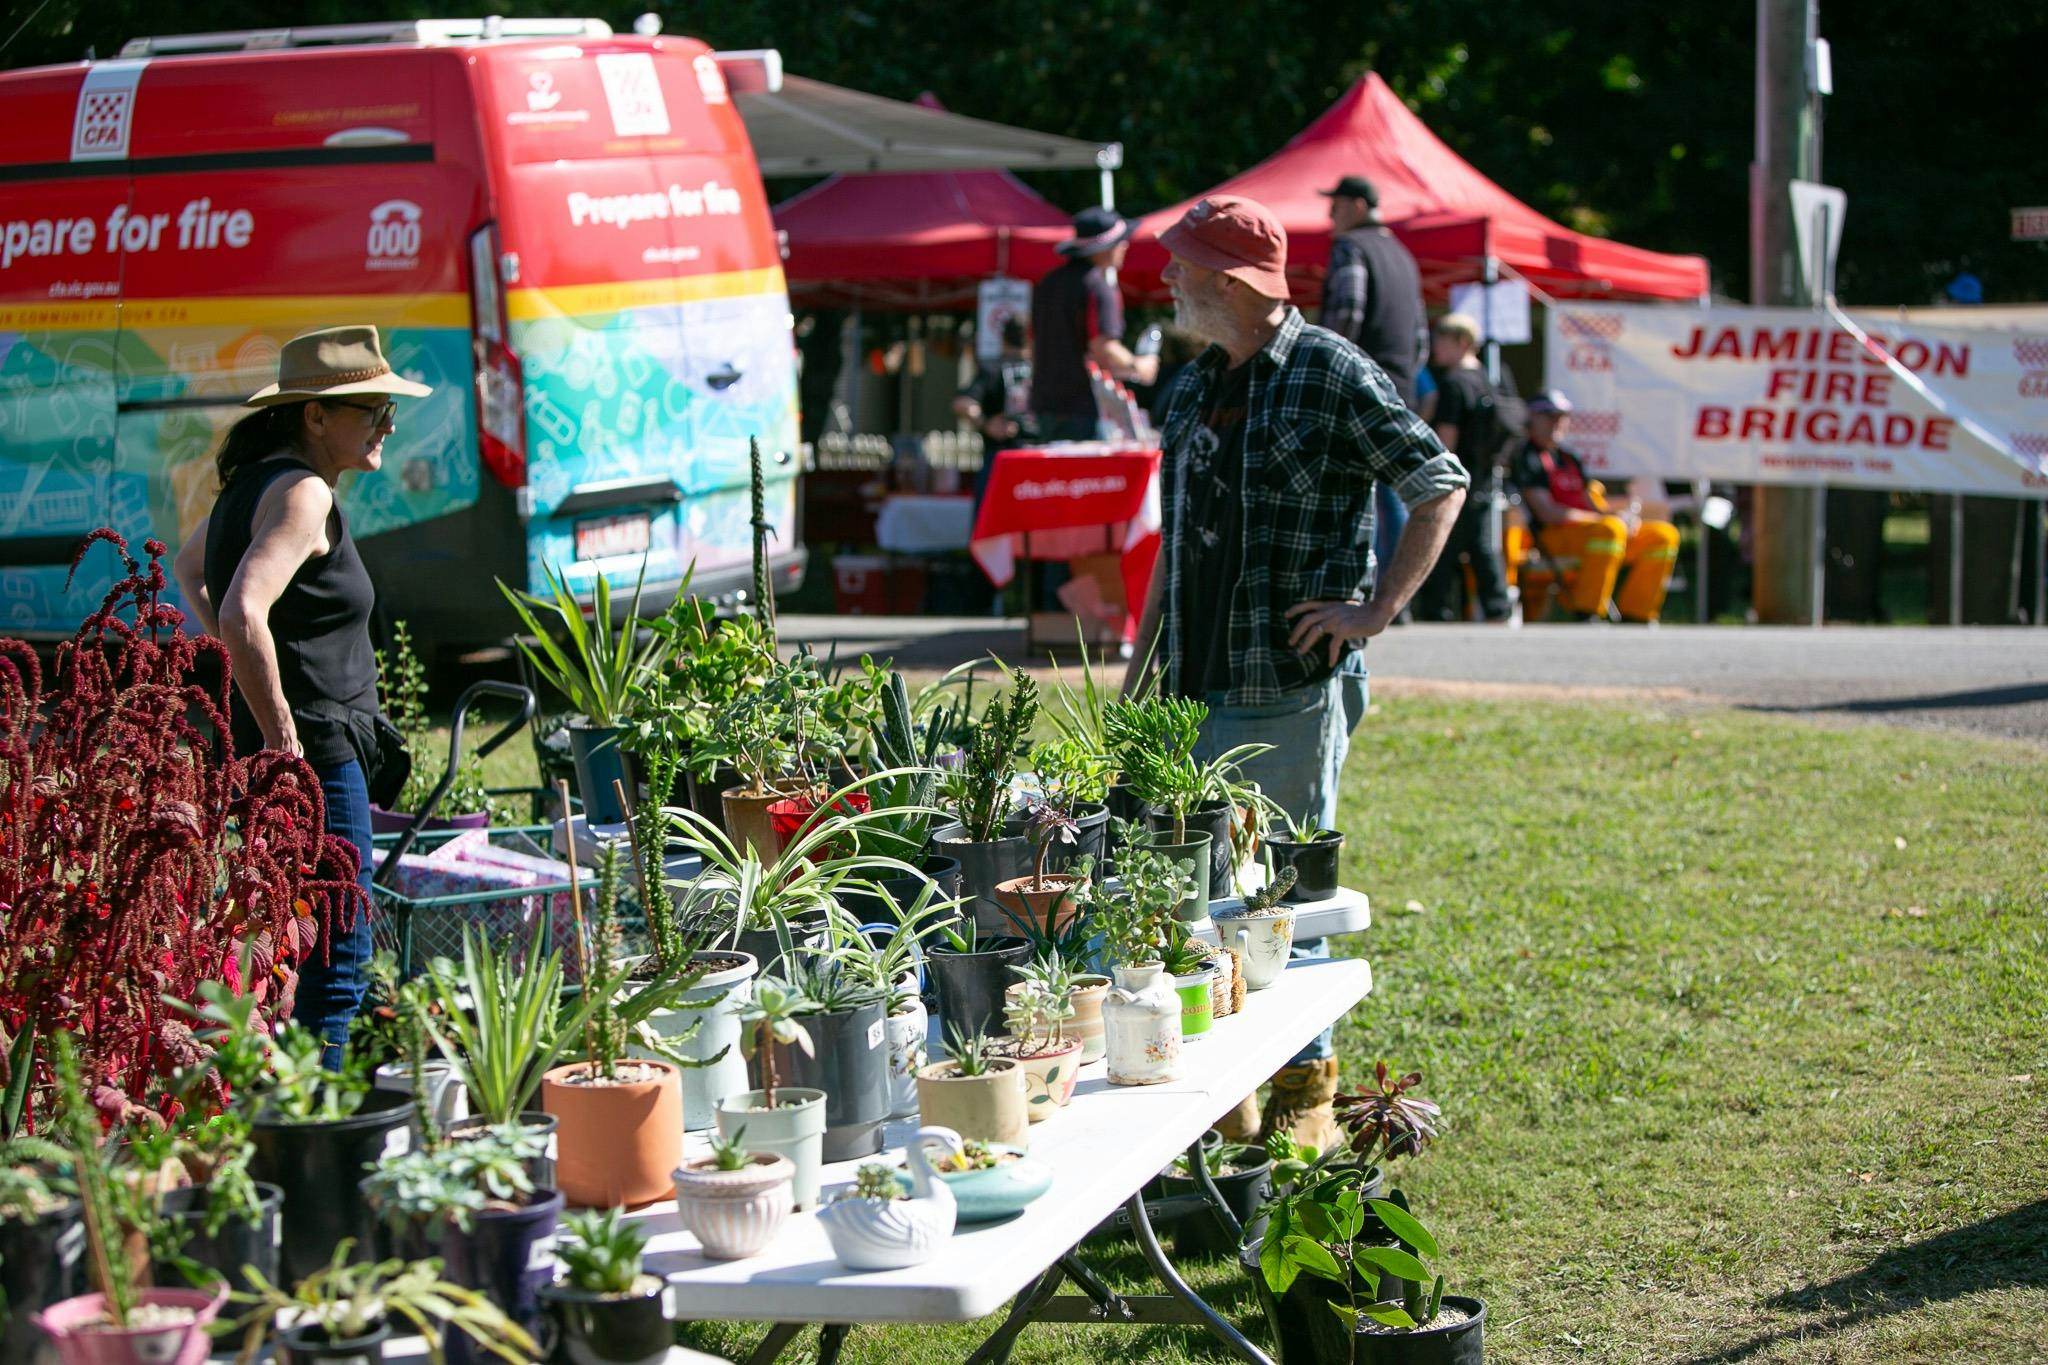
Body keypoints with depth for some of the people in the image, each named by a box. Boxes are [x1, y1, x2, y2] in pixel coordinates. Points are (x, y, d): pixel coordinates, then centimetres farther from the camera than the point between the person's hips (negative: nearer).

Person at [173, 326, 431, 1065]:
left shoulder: (257, 481, 14)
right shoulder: (301, 492, -16)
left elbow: (189, 566, 32)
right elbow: (243, 616, -30)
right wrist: (280, 739, -24)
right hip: (316, 751, -10)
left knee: (308, 946, 17)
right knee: (339, 954, -7)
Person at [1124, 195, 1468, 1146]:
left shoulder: (1332, 373, -8)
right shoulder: (1194, 386, 14)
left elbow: (1440, 486, -7)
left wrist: (1376, 609, -12)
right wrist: (1141, 660, 18)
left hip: (1294, 685, -7)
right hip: (1195, 686, 7)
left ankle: (1306, 1093, 14)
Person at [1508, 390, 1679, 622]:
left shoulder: (1568, 458, 24)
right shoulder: (1527, 456, -3)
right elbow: (1547, 512, -14)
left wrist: (1624, 517, -3)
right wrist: (1608, 518, -15)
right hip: (1552, 535, -9)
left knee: (1664, 534, 1)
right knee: (1611, 528, -37)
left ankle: (1634, 618, -4)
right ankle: (1587, 617, -37)